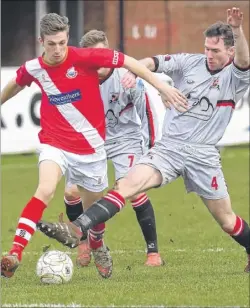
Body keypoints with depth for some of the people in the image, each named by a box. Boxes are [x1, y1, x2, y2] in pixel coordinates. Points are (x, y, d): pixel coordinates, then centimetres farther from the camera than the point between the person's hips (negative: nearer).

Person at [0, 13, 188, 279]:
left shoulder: (84, 58, -16)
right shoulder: (33, 69, -5)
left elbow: (128, 62, -10)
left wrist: (162, 87, -12)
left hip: (90, 147, 0)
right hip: (54, 144, 0)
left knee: (93, 206, 15)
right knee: (45, 190, -28)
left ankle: (98, 249, 48)